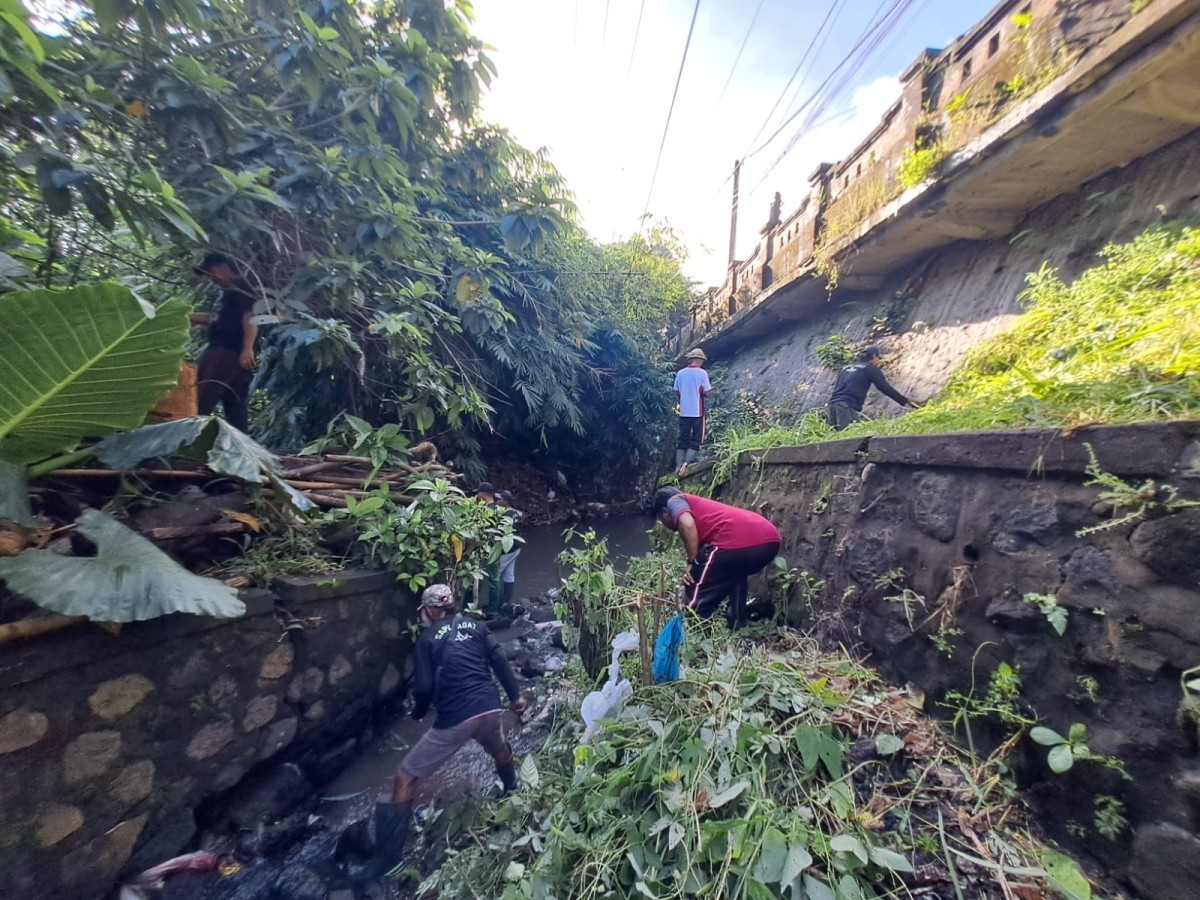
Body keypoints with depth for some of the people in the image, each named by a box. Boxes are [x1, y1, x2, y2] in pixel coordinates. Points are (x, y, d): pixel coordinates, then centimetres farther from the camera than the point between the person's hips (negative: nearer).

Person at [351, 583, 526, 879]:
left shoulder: (427, 638, -1)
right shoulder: (475, 625, 6)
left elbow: (424, 688, -5)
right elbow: (499, 660, 1)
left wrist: (417, 712, 17)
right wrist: (515, 695, 10)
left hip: (455, 719, -4)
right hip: (489, 707, 5)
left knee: (405, 779, 16)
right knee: (499, 749, 37)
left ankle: (388, 856, 20)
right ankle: (512, 789, 60)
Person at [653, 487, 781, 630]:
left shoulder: (674, 501, 18)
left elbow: (687, 525, -9)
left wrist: (692, 563, 2)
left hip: (737, 542, -10)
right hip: (770, 540, 10)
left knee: (698, 597, 12)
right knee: (734, 573, 40)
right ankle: (738, 625, 42)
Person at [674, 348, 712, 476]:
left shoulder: (680, 373, 3)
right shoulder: (702, 372, -7)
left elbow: (676, 393, 8)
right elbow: (707, 392, -9)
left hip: (684, 412, 4)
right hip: (697, 412, -4)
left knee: (683, 440, 11)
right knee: (696, 440, 4)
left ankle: (678, 467, 8)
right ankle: (685, 464, -11)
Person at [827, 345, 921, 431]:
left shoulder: (846, 368, 27)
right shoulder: (872, 369, 8)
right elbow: (886, 389, 5)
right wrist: (907, 401, 11)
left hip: (833, 404, 7)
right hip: (847, 406, -7)